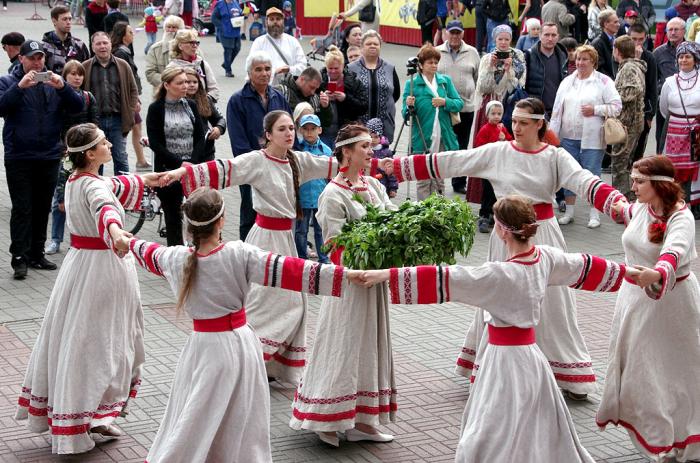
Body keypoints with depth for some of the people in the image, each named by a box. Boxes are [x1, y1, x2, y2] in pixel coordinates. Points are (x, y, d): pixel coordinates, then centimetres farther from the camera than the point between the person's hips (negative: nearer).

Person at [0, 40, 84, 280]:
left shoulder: (53, 81, 8)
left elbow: (77, 106, -3)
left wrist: (63, 87, -20)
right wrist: (20, 87, -27)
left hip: (49, 157, 3)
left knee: (42, 208, 10)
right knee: (22, 208, -5)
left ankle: (36, 254, 19)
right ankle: (19, 258, -5)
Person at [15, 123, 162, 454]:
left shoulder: (74, 181, 7)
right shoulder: (93, 185, -22)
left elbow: (112, 186, 28)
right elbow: (104, 206, -47)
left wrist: (143, 181, 42)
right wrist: (115, 230, -67)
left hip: (78, 262, 9)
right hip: (102, 267, -9)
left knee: (70, 336, 15)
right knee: (98, 341, 1)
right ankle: (96, 414, 7)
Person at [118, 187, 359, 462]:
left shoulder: (176, 258, -6)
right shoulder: (239, 255, -18)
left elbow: (151, 254, 17)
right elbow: (288, 270, -20)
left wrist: (130, 242, 41)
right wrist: (346, 274, -20)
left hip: (201, 346, 3)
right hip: (237, 344, -3)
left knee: (194, 418, 14)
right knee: (240, 423, 9)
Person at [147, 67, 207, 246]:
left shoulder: (191, 106, 8)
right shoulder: (156, 109, -2)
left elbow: (200, 138, 5)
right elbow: (155, 143, -7)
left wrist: (192, 163, -10)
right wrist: (180, 163, -14)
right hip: (168, 170, -3)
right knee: (173, 217, 2)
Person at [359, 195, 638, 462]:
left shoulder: (501, 275, -24)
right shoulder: (545, 258, -1)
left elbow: (444, 280, -26)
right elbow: (585, 266, 16)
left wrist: (387, 275, -25)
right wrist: (626, 271, 34)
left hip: (506, 360, -8)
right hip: (529, 354, 8)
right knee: (539, 436, 22)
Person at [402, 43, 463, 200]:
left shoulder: (445, 81, 10)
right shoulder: (412, 83, -1)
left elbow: (459, 103, 6)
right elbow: (406, 114, -3)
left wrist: (445, 102, -12)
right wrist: (409, 106, -24)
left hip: (443, 139, 4)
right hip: (422, 140, -4)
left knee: (439, 181, 12)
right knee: (424, 181, -1)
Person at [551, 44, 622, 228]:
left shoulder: (603, 81, 0)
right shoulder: (567, 82, 13)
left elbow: (616, 106, -4)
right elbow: (557, 110, 12)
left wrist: (595, 110, -14)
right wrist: (553, 134, 8)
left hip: (592, 139, -4)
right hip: (568, 137, 5)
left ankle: (594, 213, 6)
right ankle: (569, 211, 19)